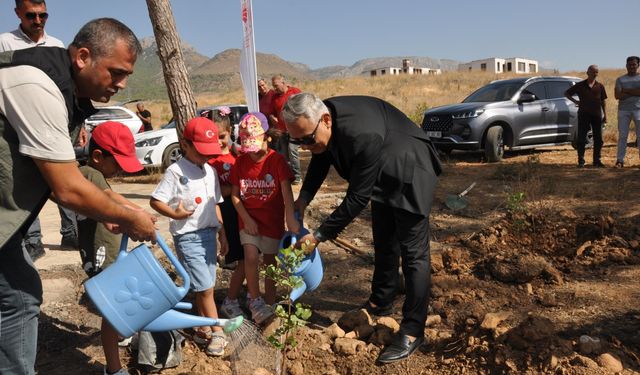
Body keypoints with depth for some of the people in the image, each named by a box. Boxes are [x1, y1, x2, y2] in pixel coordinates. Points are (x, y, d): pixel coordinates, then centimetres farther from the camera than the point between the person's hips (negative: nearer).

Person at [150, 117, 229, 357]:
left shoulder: (210, 170, 10)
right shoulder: (176, 171, -10)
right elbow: (155, 201, -11)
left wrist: (222, 232, 15)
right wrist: (175, 214, -26)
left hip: (209, 234, 6)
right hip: (188, 236, -6)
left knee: (204, 287, 13)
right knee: (205, 287, -3)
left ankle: (203, 330, 27)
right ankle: (217, 332, 10)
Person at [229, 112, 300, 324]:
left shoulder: (276, 160, -13)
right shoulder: (240, 162, -3)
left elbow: (286, 190, -21)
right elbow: (235, 195, 0)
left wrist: (290, 218, -32)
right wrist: (246, 219, -10)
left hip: (272, 218, -1)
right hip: (248, 218, 1)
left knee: (270, 261, 9)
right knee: (251, 257, -13)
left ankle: (269, 303, 27)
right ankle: (255, 301, 6)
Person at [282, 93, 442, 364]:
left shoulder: (363, 136, -42)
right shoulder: (319, 120, -18)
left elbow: (358, 198, -34)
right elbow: (321, 160, 3)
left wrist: (320, 235, -28)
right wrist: (303, 198, -9)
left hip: (410, 176, -8)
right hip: (381, 176, 8)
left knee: (413, 253, -5)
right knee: (383, 244, 20)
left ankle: (412, 331, 5)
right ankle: (381, 302, 38)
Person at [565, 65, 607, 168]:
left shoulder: (600, 86, 9)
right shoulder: (580, 85, 4)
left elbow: (603, 101, 13)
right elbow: (566, 93, 11)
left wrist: (605, 115, 8)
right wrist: (575, 101, -4)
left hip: (596, 115, 2)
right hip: (584, 115, -2)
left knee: (598, 139, 5)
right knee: (581, 139, -2)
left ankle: (597, 160, 14)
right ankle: (581, 161, 4)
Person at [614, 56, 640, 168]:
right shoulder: (620, 80, 10)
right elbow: (618, 96, -3)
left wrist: (626, 91, -7)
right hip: (623, 110, 1)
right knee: (622, 136, 0)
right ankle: (620, 160, 0)